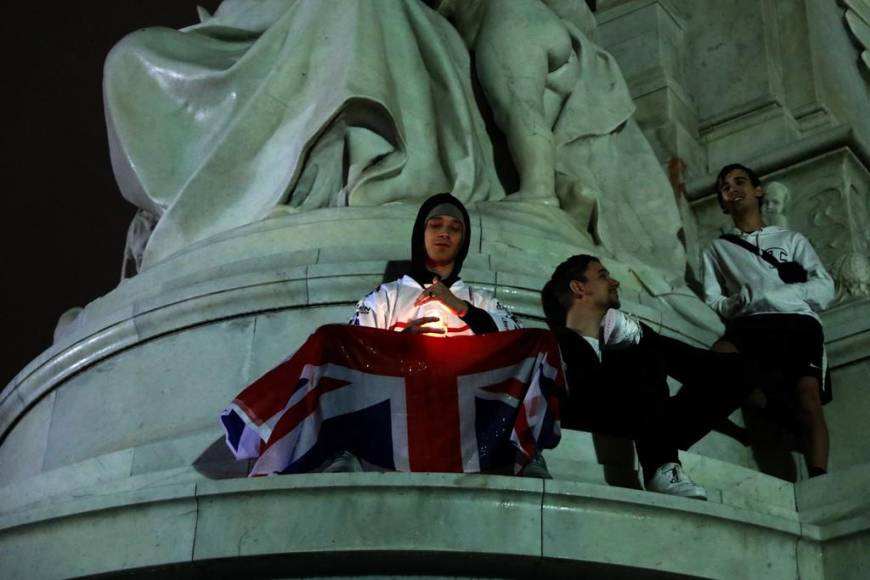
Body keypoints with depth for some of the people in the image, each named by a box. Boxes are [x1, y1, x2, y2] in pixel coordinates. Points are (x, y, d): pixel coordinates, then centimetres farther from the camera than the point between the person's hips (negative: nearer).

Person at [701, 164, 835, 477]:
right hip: (750, 325, 0)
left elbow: (825, 289, 12)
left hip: (798, 322, 0)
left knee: (808, 394, -30)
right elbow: (712, 304, 16)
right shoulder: (717, 250, 31)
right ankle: (783, 413, -26)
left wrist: (771, 294, -2)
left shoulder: (791, 238, 28)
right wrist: (741, 301, -7)